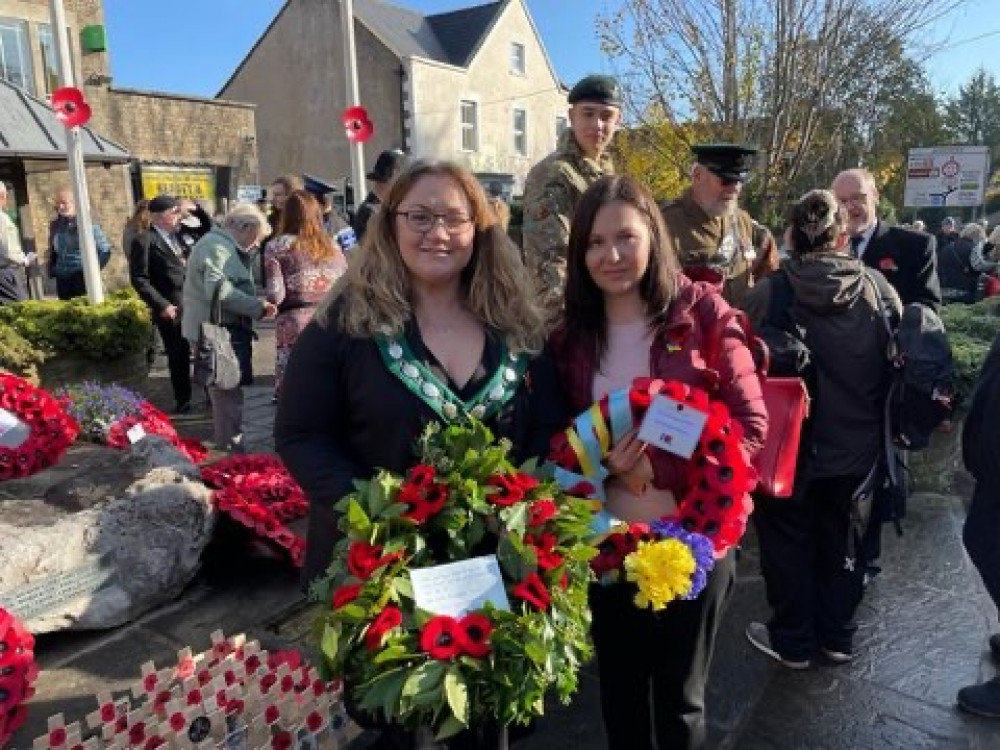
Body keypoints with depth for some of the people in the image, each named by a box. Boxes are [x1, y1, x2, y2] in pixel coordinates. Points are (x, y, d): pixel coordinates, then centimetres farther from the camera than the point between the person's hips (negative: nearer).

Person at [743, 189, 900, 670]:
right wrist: (873, 420, 17)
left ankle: (793, 641, 29)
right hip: (858, 444, 3)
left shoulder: (770, 291, -17)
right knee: (842, 538, 21)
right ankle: (837, 635, 36)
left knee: (789, 540, 15)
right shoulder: (877, 287, -7)